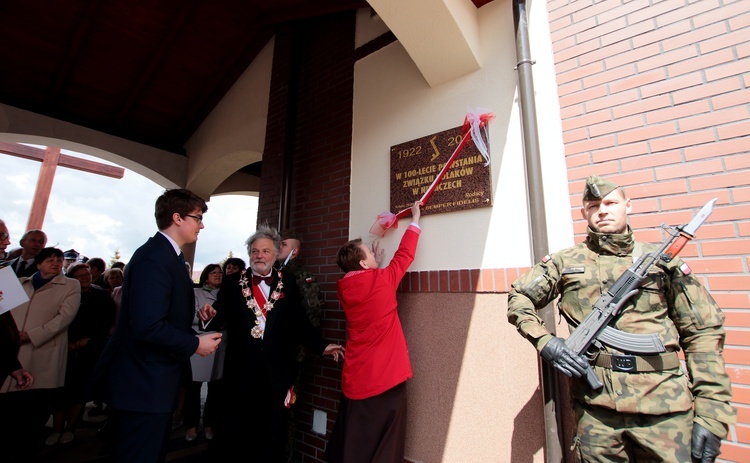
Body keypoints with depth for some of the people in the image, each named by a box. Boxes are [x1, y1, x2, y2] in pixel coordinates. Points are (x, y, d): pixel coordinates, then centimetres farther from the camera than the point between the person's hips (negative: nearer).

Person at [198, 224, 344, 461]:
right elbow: (221, 315, -6)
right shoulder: (232, 282, 2)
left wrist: (321, 345, -8)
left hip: (276, 372, 1)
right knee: (233, 431, 17)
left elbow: (299, 321, 0)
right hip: (240, 371, 0)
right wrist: (210, 314, -28)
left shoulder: (288, 283, 1)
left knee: (272, 437, 17)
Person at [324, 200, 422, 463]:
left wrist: (374, 265, 17)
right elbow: (404, 255, -4)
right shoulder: (380, 280, -17)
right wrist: (415, 219, 7)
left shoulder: (344, 287, -2)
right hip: (385, 377, -5)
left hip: (355, 379, 6)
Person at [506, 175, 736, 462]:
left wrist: (711, 415, -2)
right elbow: (519, 298, 7)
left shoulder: (663, 259, 4)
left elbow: (704, 333, 3)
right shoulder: (565, 262, 3)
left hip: (666, 409, 1)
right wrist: (544, 342, -7)